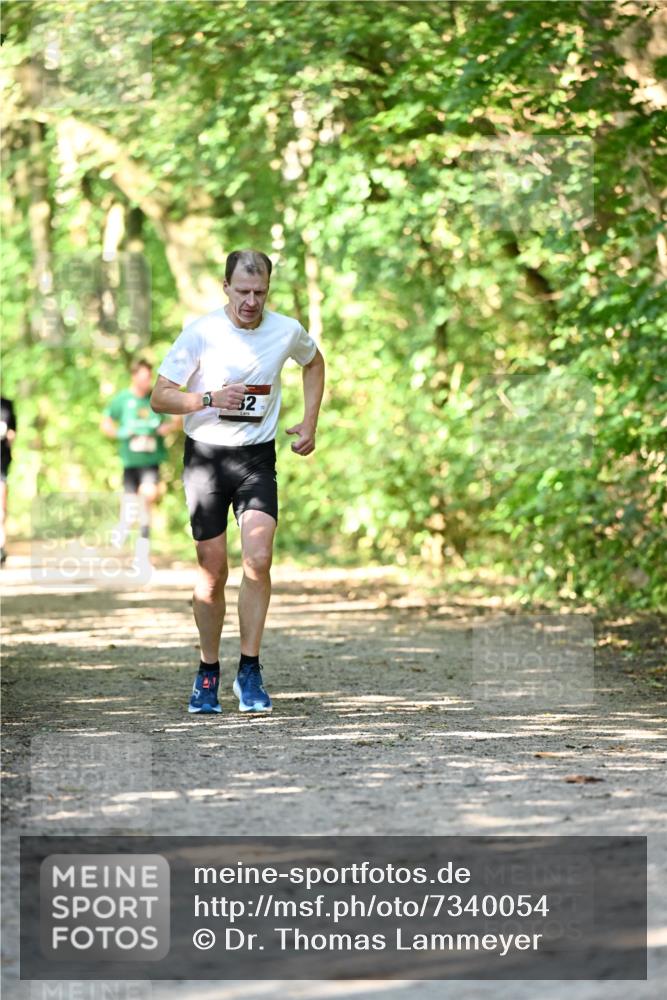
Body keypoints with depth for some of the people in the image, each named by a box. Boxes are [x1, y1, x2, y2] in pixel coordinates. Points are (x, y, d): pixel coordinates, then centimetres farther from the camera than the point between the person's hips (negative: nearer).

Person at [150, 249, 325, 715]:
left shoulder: (287, 331, -2)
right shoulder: (200, 333, -9)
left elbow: (314, 362, 22)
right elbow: (160, 397, -7)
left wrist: (310, 423, 14)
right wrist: (210, 399, -23)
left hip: (258, 457, 1)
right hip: (205, 455, -1)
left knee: (258, 559, -17)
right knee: (213, 571, 1)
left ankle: (250, 671, -8)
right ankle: (208, 673, 18)